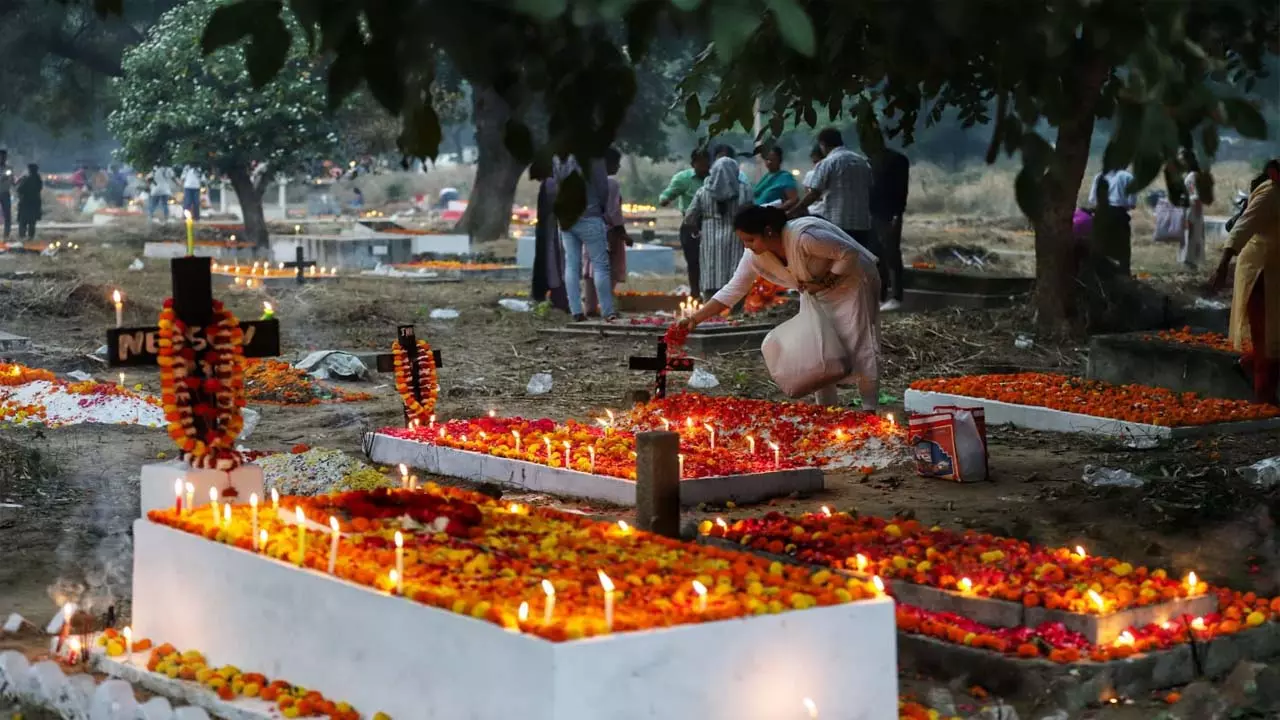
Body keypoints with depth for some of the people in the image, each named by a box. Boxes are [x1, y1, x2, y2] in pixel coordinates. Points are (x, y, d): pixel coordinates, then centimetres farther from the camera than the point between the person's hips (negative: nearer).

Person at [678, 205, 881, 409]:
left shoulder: (804, 236, -37)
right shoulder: (755, 256, -15)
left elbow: (849, 253, -28)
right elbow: (732, 291, -11)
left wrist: (824, 283, -29)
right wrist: (695, 319, -17)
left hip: (853, 280, -7)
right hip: (821, 292, 7)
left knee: (859, 346, -9)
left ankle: (869, 411, -3)